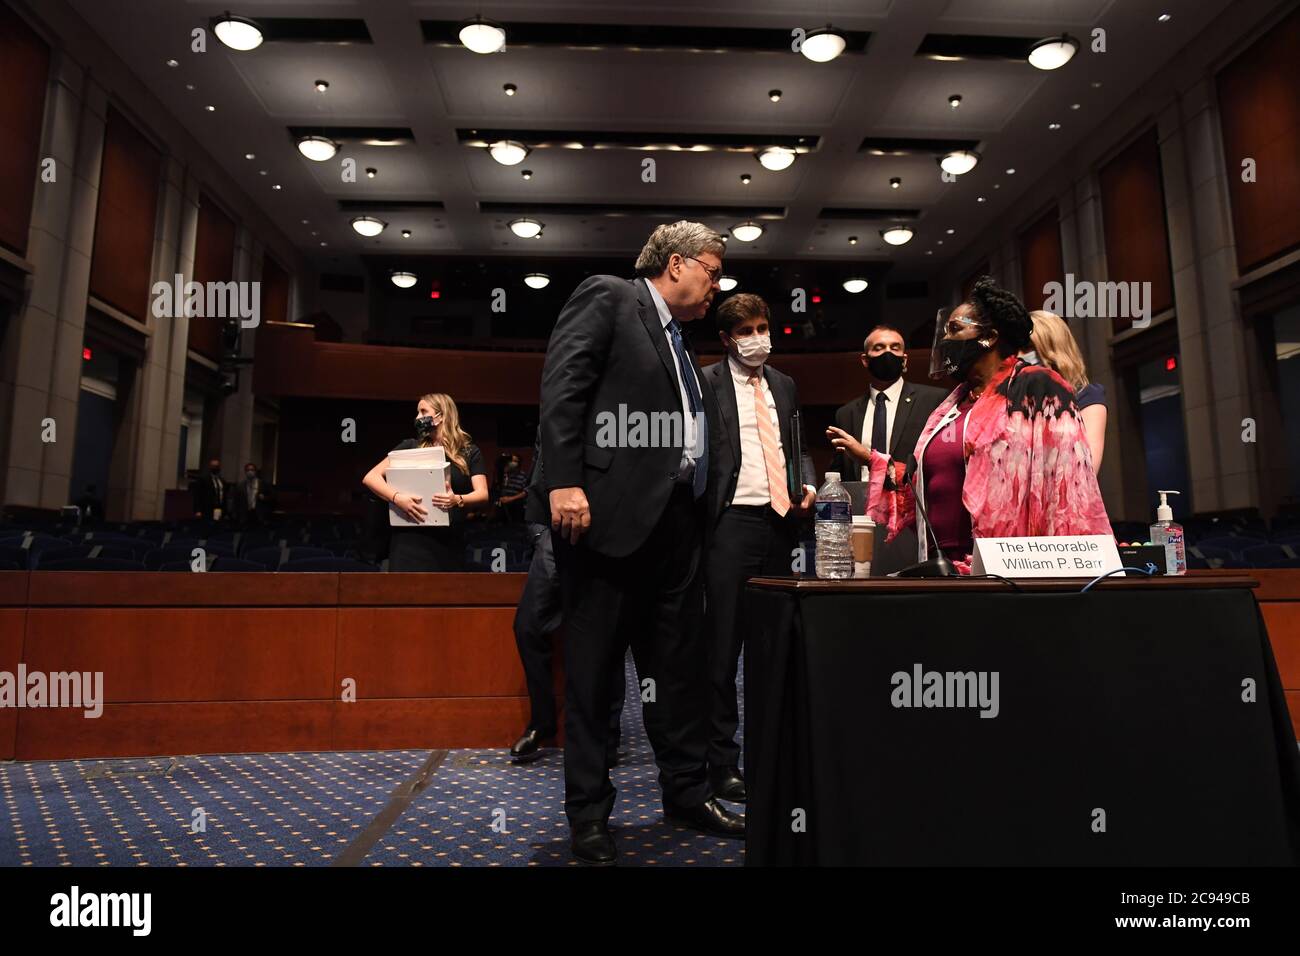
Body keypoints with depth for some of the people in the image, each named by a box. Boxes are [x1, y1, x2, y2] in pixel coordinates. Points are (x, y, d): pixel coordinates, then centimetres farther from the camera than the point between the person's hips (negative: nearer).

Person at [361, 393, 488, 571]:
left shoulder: (469, 452, 8)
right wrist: (397, 498, -16)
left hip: (451, 544, 1)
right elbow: (370, 477, 3)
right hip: (411, 541, 0)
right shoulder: (411, 447, 9)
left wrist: (457, 500, -23)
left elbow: (482, 495, -2)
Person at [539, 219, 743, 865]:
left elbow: (693, 429, 19)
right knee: (592, 666, 2)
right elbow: (560, 387, -11)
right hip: (609, 513, -8)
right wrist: (563, 483, -21)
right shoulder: (606, 297, 1)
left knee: (679, 663, 13)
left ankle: (686, 791, 27)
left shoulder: (681, 342, 23)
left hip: (675, 522, 8)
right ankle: (588, 811, 15)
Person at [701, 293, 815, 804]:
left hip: (780, 521, 6)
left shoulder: (784, 385, 19)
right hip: (732, 522, -5)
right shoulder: (707, 382, 1)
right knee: (724, 646, 0)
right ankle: (722, 761, 8)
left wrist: (807, 485, 4)